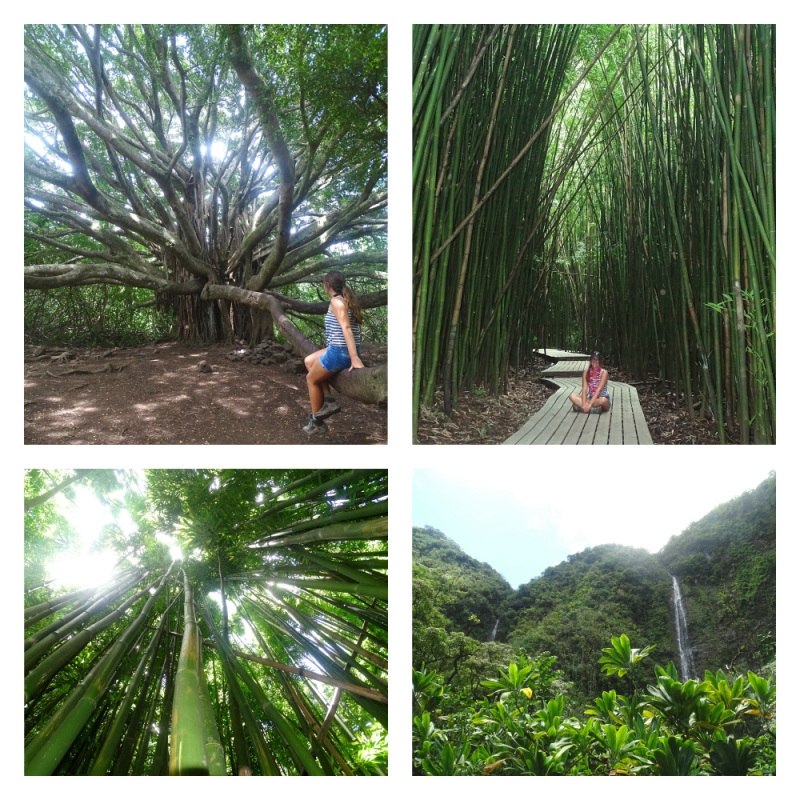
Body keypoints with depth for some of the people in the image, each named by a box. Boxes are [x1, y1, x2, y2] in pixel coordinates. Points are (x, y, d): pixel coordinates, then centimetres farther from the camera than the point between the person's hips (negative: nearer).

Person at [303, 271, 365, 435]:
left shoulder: (336, 301, -12)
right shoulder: (348, 299, 14)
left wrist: (354, 358, -28)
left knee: (312, 379, 13)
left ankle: (317, 422, 22)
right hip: (345, 351, 9)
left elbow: (346, 328, -21)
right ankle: (328, 401, 18)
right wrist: (353, 355, 12)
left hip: (339, 352, -9)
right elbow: (355, 327, 11)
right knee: (309, 361, 25)